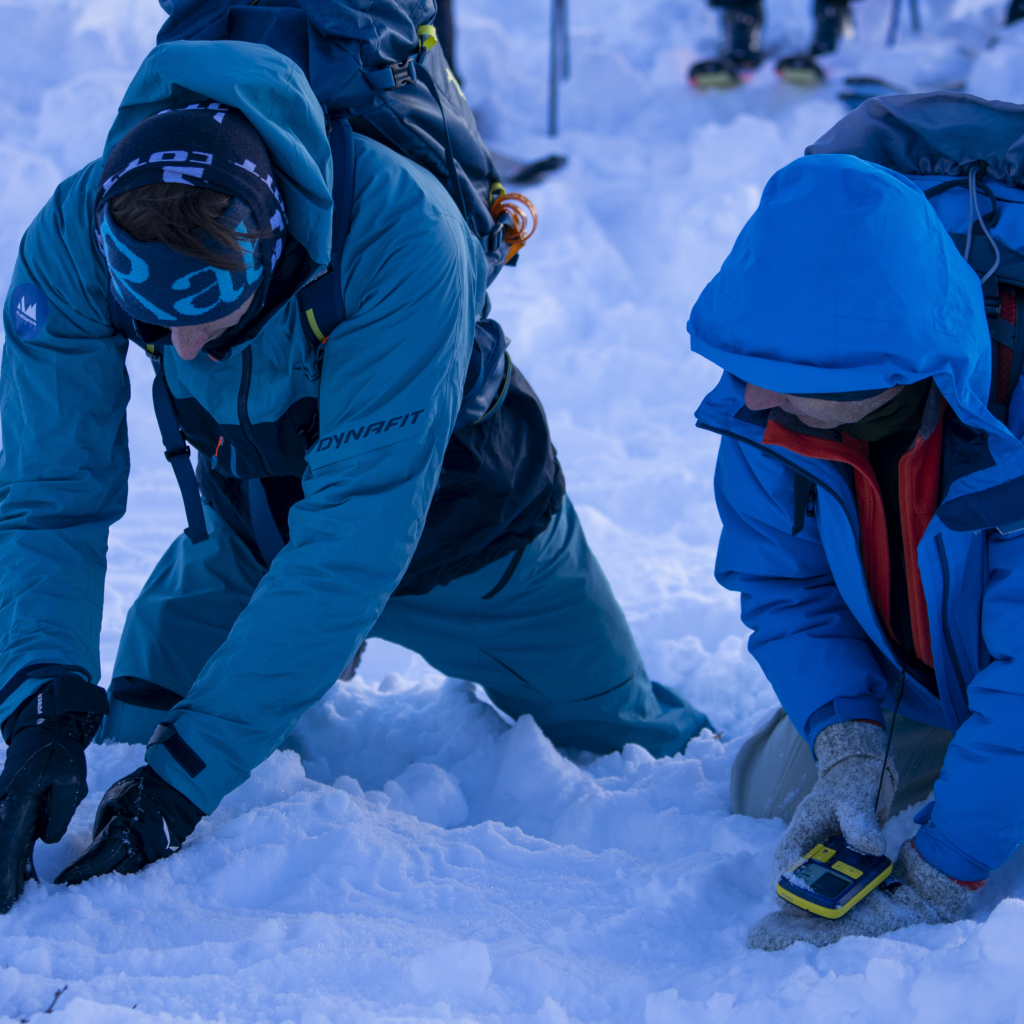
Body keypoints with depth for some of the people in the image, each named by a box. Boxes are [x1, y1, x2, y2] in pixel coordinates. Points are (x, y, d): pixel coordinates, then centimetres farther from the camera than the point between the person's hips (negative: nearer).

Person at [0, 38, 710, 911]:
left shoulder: (399, 228, -42)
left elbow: (359, 526, -44)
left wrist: (192, 768, -47)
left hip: (471, 544, -2)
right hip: (255, 538, 3)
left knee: (626, 747, 10)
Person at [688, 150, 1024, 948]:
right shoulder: (764, 407, -26)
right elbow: (787, 587, -13)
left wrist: (937, 880, -39)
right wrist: (847, 743, -31)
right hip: (905, 676, 5)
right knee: (769, 799, 1)